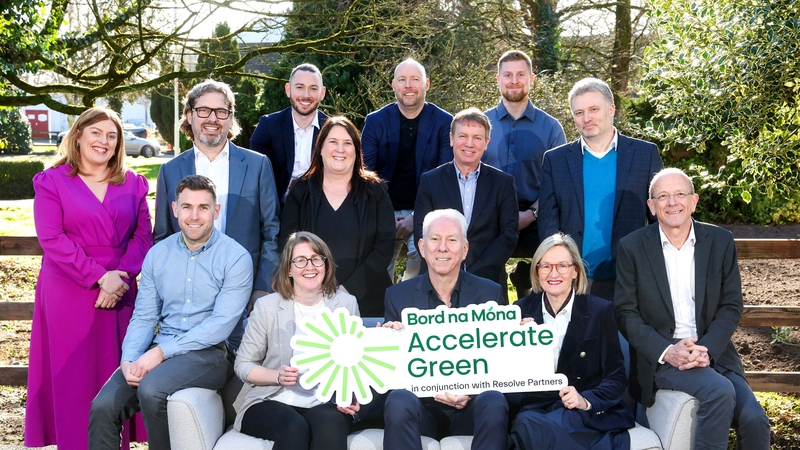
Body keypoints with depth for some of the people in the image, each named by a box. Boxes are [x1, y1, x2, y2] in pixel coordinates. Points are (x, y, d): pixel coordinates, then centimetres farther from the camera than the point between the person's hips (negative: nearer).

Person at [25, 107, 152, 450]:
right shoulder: (51, 181, 3)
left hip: (122, 293, 2)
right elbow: (51, 238, -8)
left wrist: (122, 276, -11)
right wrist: (99, 277, -16)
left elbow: (143, 235, 5)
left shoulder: (133, 183, 11)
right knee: (73, 377, 1)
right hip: (70, 296, -2)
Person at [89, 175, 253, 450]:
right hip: (159, 351, 5)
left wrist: (161, 353, -18)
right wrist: (128, 359, -10)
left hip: (209, 353, -5)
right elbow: (144, 317, 10)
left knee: (152, 389, -31)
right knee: (103, 406, -15)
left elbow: (222, 323, -15)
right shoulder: (157, 254, 10)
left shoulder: (236, 258, -7)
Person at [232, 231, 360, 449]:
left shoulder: (346, 304, 9)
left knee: (330, 427, -34)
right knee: (295, 428, -35)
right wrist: (278, 377, -14)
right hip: (272, 401, -1)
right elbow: (243, 364, 5)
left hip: (326, 402, 1)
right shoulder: (267, 306, 2)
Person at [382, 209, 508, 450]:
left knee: (494, 402, -31)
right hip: (422, 405, 0)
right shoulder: (398, 295, 4)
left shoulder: (489, 293, 3)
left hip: (471, 407, 0)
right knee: (399, 400, -31)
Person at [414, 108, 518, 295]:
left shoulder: (503, 183, 4)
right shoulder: (430, 181, 3)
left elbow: (509, 235, -1)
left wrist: (474, 275, -12)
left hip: (488, 282, 0)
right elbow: (421, 234, -1)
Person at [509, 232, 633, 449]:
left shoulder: (600, 311, 2)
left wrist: (586, 401, -18)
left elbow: (617, 378, 1)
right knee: (526, 423, -34)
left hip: (590, 414, -2)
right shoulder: (521, 311, 9)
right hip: (537, 408, 3)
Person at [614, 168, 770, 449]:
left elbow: (731, 306, 4)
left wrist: (707, 349, -12)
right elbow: (625, 313, -2)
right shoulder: (632, 247, -2)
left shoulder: (720, 242, 4)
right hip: (659, 357, -3)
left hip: (713, 351, 3)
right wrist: (666, 351, -16)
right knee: (720, 391, -29)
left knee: (755, 421, -17)